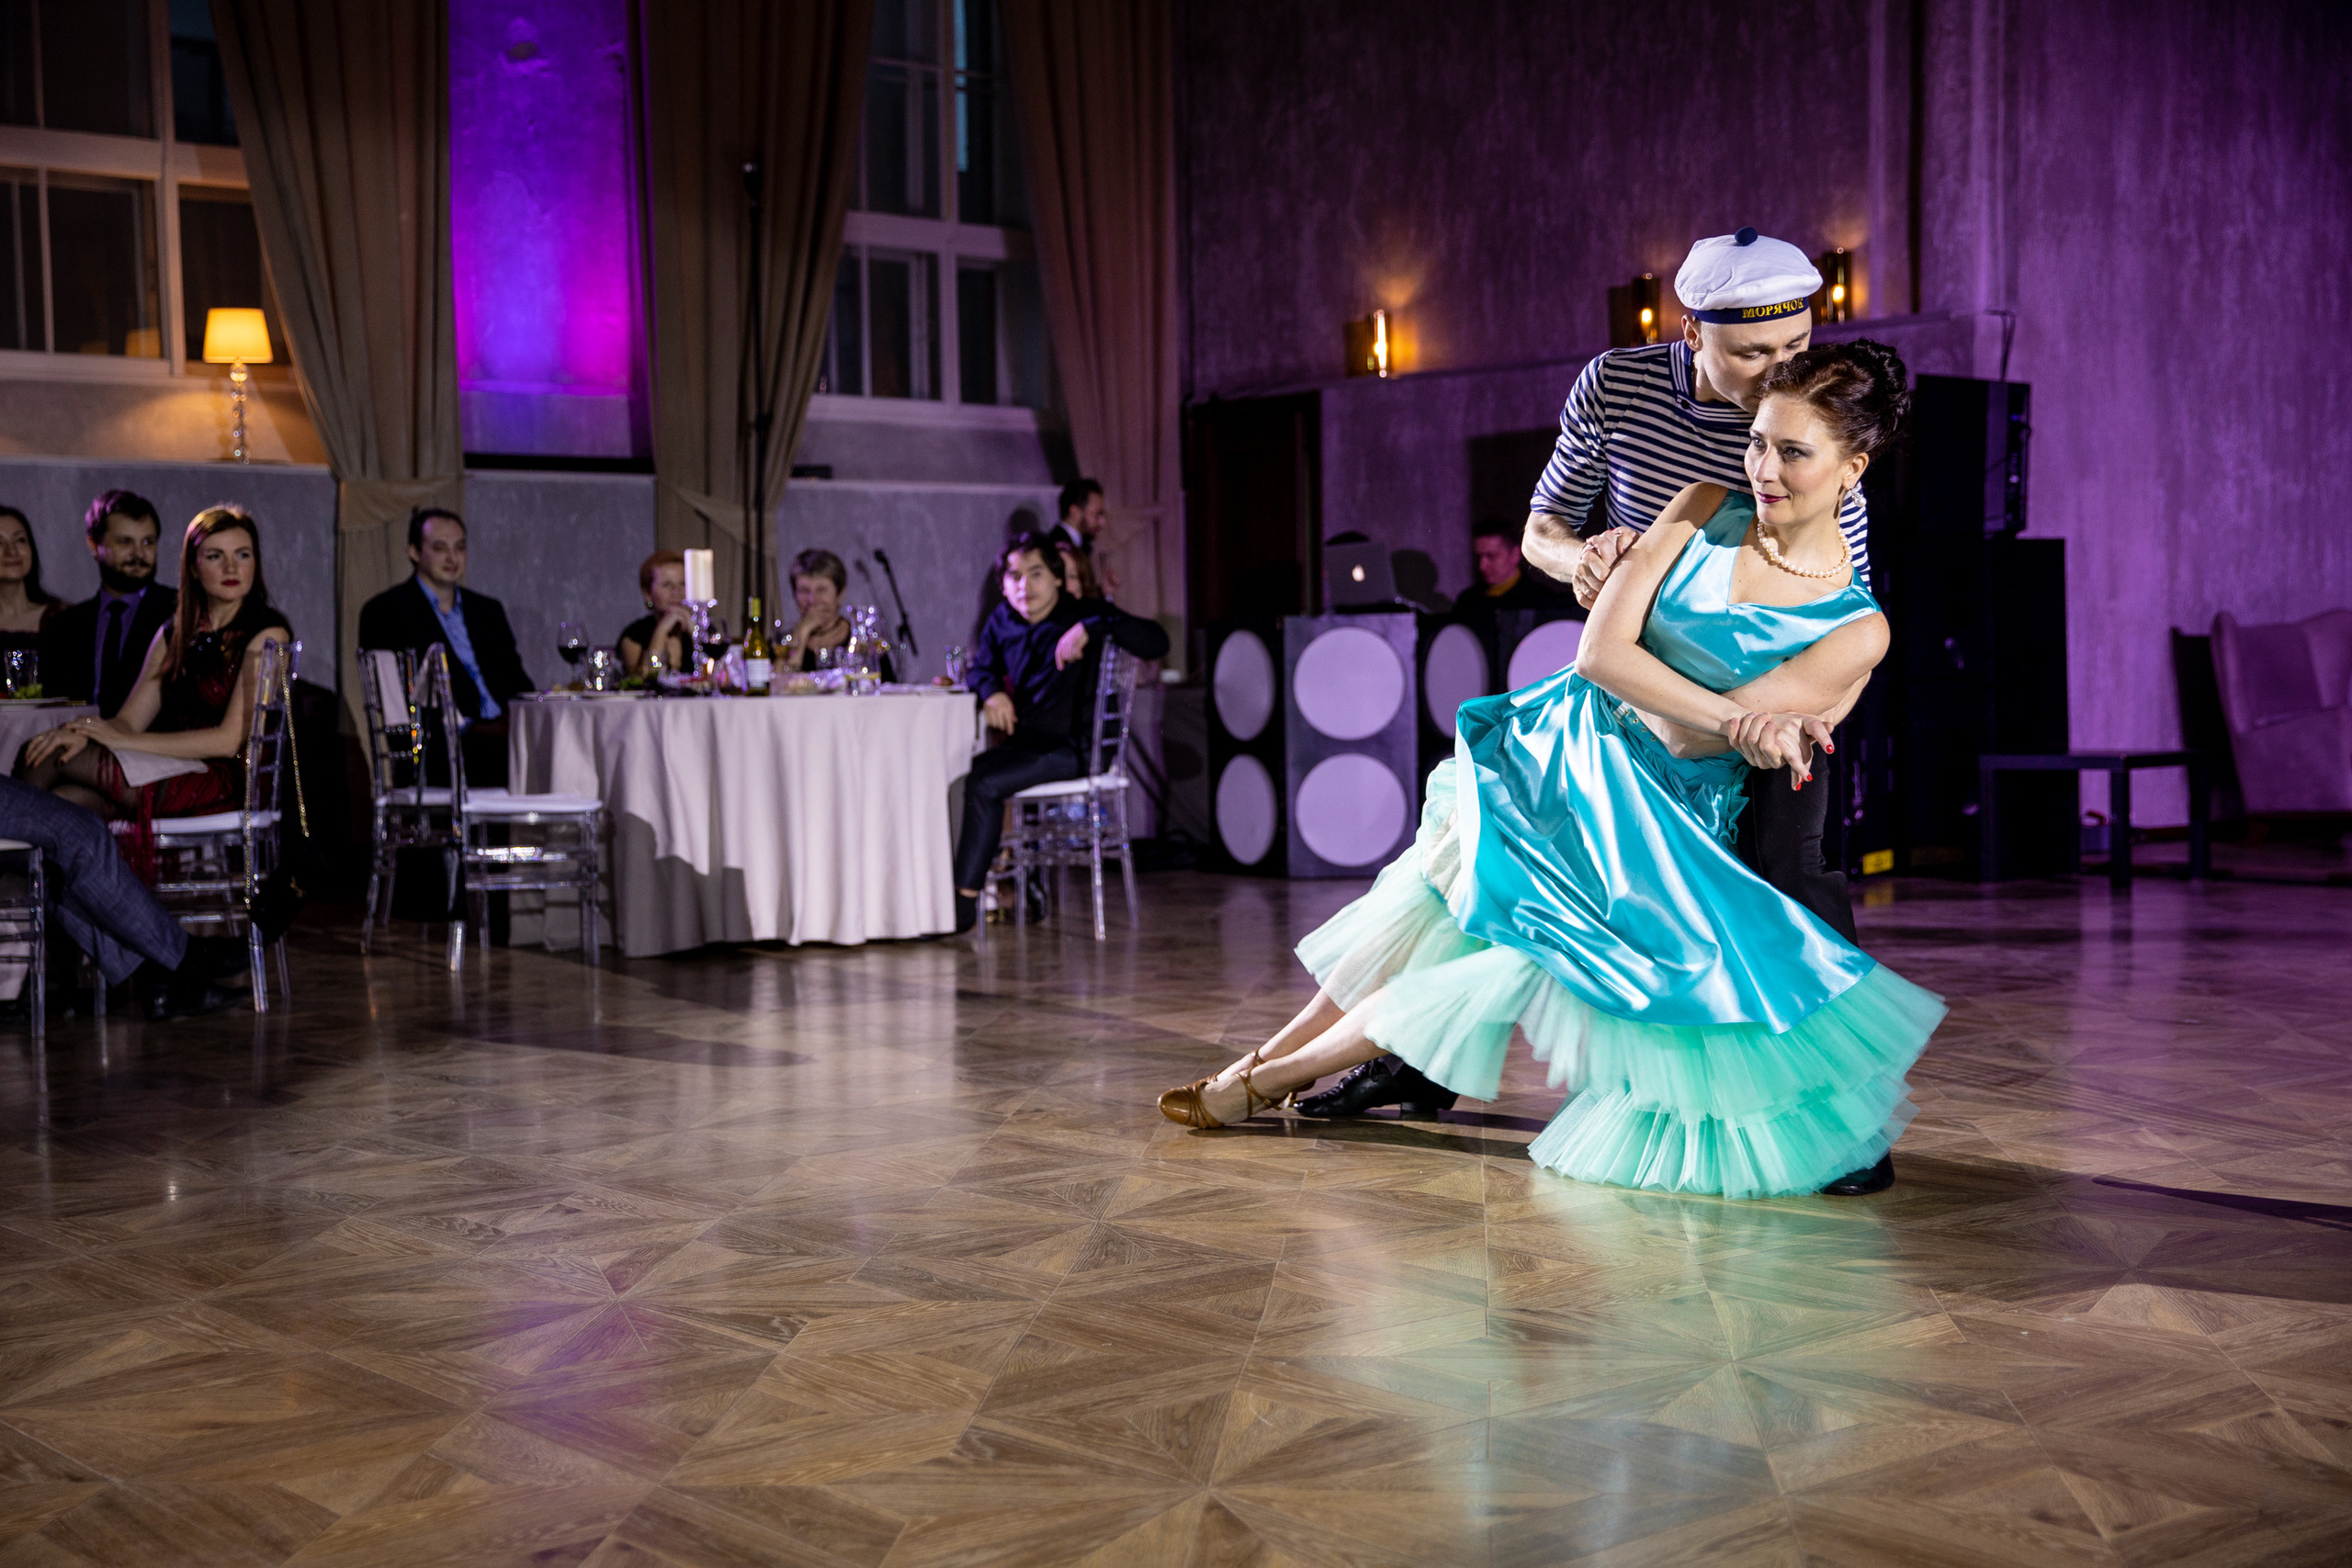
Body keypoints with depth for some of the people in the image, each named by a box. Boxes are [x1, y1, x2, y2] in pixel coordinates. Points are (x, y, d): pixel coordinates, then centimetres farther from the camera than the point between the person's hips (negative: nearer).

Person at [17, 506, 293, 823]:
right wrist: (82, 733, -13)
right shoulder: (174, 636, 18)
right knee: (64, 798, -27)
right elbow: (128, 721, 12)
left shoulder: (266, 634, -3)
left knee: (43, 757, -16)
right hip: (171, 773, 6)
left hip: (225, 783, -6)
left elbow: (230, 740, -12)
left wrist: (123, 740, -14)